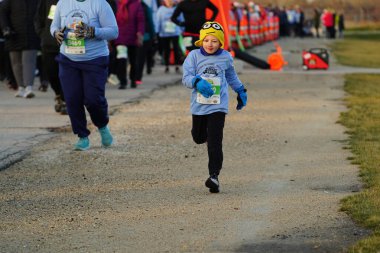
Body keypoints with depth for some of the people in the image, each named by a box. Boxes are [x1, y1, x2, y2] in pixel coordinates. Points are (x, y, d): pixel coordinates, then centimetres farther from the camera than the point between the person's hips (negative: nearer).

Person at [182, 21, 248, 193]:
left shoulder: (226, 57, 3)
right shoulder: (194, 56, -3)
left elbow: (232, 77, 22)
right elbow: (186, 77, -10)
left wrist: (241, 91, 31)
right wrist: (197, 82, -30)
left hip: (218, 106, -2)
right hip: (199, 105, 2)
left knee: (214, 143, -12)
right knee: (198, 137, 17)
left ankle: (214, 175, -16)